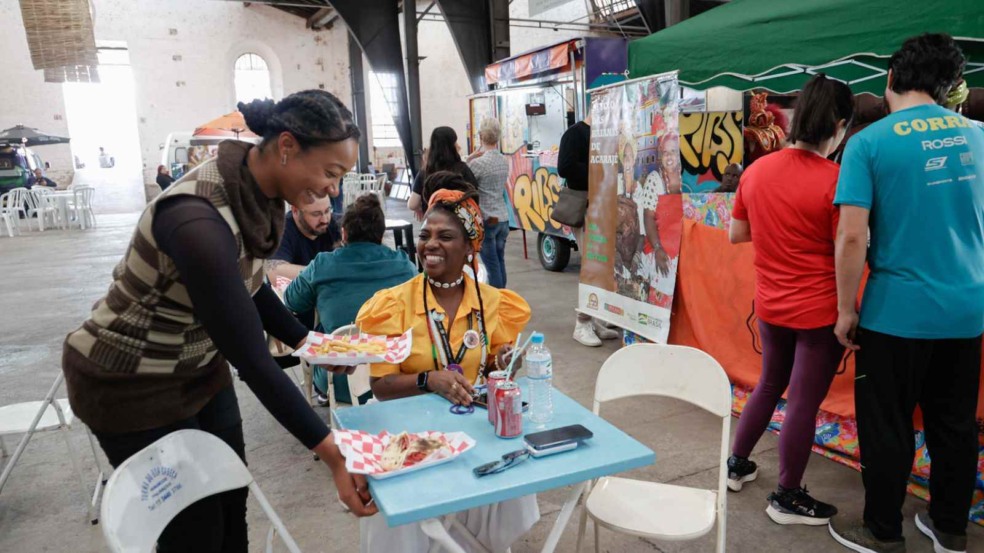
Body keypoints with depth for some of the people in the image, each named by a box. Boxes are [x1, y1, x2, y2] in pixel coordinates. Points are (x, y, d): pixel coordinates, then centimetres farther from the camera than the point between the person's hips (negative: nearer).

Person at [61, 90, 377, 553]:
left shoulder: (260, 191, -9)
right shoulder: (200, 221, -35)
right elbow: (251, 358, -34)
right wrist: (333, 455, -31)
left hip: (200, 367, 7)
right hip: (131, 385, -7)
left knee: (232, 508, 15)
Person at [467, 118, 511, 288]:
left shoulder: (477, 163, -15)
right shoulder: (504, 161, 6)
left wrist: (468, 159, -2)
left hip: (486, 220, -6)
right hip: (503, 218, 7)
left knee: (492, 266, -2)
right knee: (500, 263, 13)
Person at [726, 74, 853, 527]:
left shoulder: (755, 171, -1)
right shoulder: (835, 180, -18)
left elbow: (736, 235, 9)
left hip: (770, 306, 6)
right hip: (818, 311, -5)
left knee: (770, 385, 24)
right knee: (804, 402, 7)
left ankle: (736, 464, 35)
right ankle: (787, 498, 21)